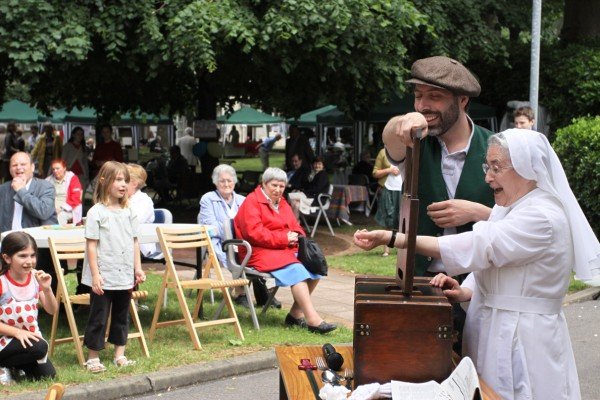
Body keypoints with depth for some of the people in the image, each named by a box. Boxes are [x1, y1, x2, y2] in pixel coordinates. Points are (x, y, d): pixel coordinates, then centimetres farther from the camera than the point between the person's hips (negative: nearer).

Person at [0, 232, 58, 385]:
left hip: (30, 337, 6)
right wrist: (17, 332, -26)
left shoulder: (35, 278, 0)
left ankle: (18, 364, 20)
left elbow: (52, 310, 1)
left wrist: (47, 289, -16)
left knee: (48, 375, -8)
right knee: (39, 347, -31)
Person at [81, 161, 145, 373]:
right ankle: (93, 358, 9)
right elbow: (91, 245, -10)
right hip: (103, 277, -5)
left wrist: (138, 268, 7)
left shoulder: (129, 212, 8)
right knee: (98, 317, 1)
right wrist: (95, 274, -14)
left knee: (122, 315, 13)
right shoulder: (96, 212, -8)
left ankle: (120, 355, 22)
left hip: (125, 276, 6)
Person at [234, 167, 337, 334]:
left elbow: (295, 227, 20)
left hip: (286, 249, 8)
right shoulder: (252, 202, -5)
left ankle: (296, 314, -9)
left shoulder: (282, 203, 21)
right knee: (296, 270, -31)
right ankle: (312, 320, -36)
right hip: (261, 252, -8)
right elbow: (255, 233, -17)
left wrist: (296, 236, -5)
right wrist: (284, 238, -17)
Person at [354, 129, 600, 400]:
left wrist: (392, 239, -27)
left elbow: (473, 249, -26)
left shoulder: (542, 217, -19)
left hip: (523, 343, -9)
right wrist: (466, 292, -5)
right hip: (493, 329, 9)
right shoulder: (511, 210, 15)